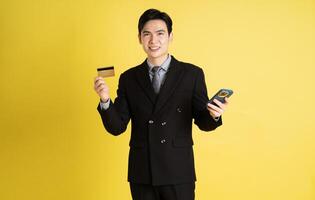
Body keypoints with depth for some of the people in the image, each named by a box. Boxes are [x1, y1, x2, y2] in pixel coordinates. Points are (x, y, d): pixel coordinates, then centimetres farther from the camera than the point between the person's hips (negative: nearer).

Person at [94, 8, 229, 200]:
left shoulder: (192, 74, -2)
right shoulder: (129, 78, 4)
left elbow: (202, 122, 2)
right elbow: (117, 127, 2)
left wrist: (214, 115, -20)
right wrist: (105, 100, -15)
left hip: (178, 172, -2)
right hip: (141, 173, 2)